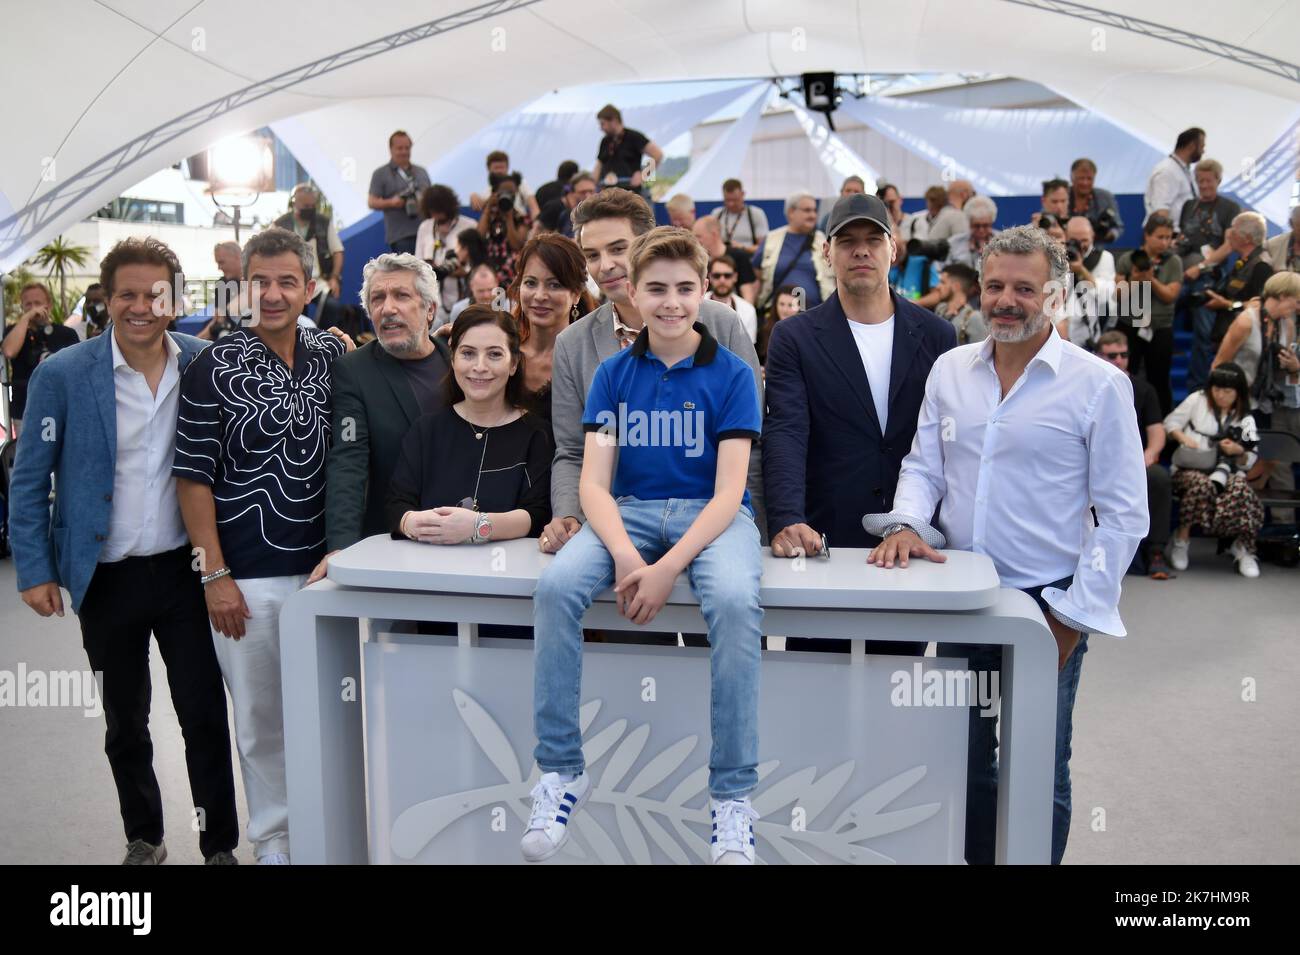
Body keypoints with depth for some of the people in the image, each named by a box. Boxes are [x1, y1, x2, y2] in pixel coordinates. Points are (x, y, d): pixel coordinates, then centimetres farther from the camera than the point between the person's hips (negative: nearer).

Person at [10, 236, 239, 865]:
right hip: (108, 577, 0)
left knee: (204, 713, 4)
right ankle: (143, 838, 33)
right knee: (125, 720, 15)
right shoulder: (62, 375, -8)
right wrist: (34, 569, -6)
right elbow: (29, 479, -3)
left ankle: (220, 845, 17)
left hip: (185, 569, 0)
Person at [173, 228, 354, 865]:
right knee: (261, 715, 8)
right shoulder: (214, 368, -5)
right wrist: (215, 575, -10)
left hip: (325, 566, 3)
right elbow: (194, 477, -6)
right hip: (248, 575, -3)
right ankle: (274, 838, 27)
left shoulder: (333, 353, 4)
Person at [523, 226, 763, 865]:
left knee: (735, 602, -35)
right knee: (556, 586, -27)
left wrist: (668, 566, -22)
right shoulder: (613, 374, 6)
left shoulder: (731, 374, -1)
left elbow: (729, 489, -8)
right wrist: (624, 555, -22)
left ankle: (733, 794, -19)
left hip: (710, 513, -2)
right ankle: (561, 771, -12)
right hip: (629, 510, 2)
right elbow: (593, 482, -1)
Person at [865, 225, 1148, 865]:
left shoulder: (1099, 385, -8)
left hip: (1047, 604, -4)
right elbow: (924, 466, 9)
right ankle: (977, 858, 36)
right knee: (965, 760, 17)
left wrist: (1075, 615, -10)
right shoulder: (950, 369, 4)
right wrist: (908, 523, -12)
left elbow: (1123, 513, -7)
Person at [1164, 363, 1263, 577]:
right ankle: (1181, 539, -21)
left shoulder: (1245, 419, 15)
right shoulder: (1197, 400, 11)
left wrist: (1239, 451, -8)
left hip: (1226, 470, 2)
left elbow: (1248, 462, 15)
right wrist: (1183, 438, -8)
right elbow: (1170, 423, 11)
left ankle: (1244, 548, -18)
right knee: (1202, 484, -39)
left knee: (1241, 488, -34)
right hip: (1190, 468, -2)